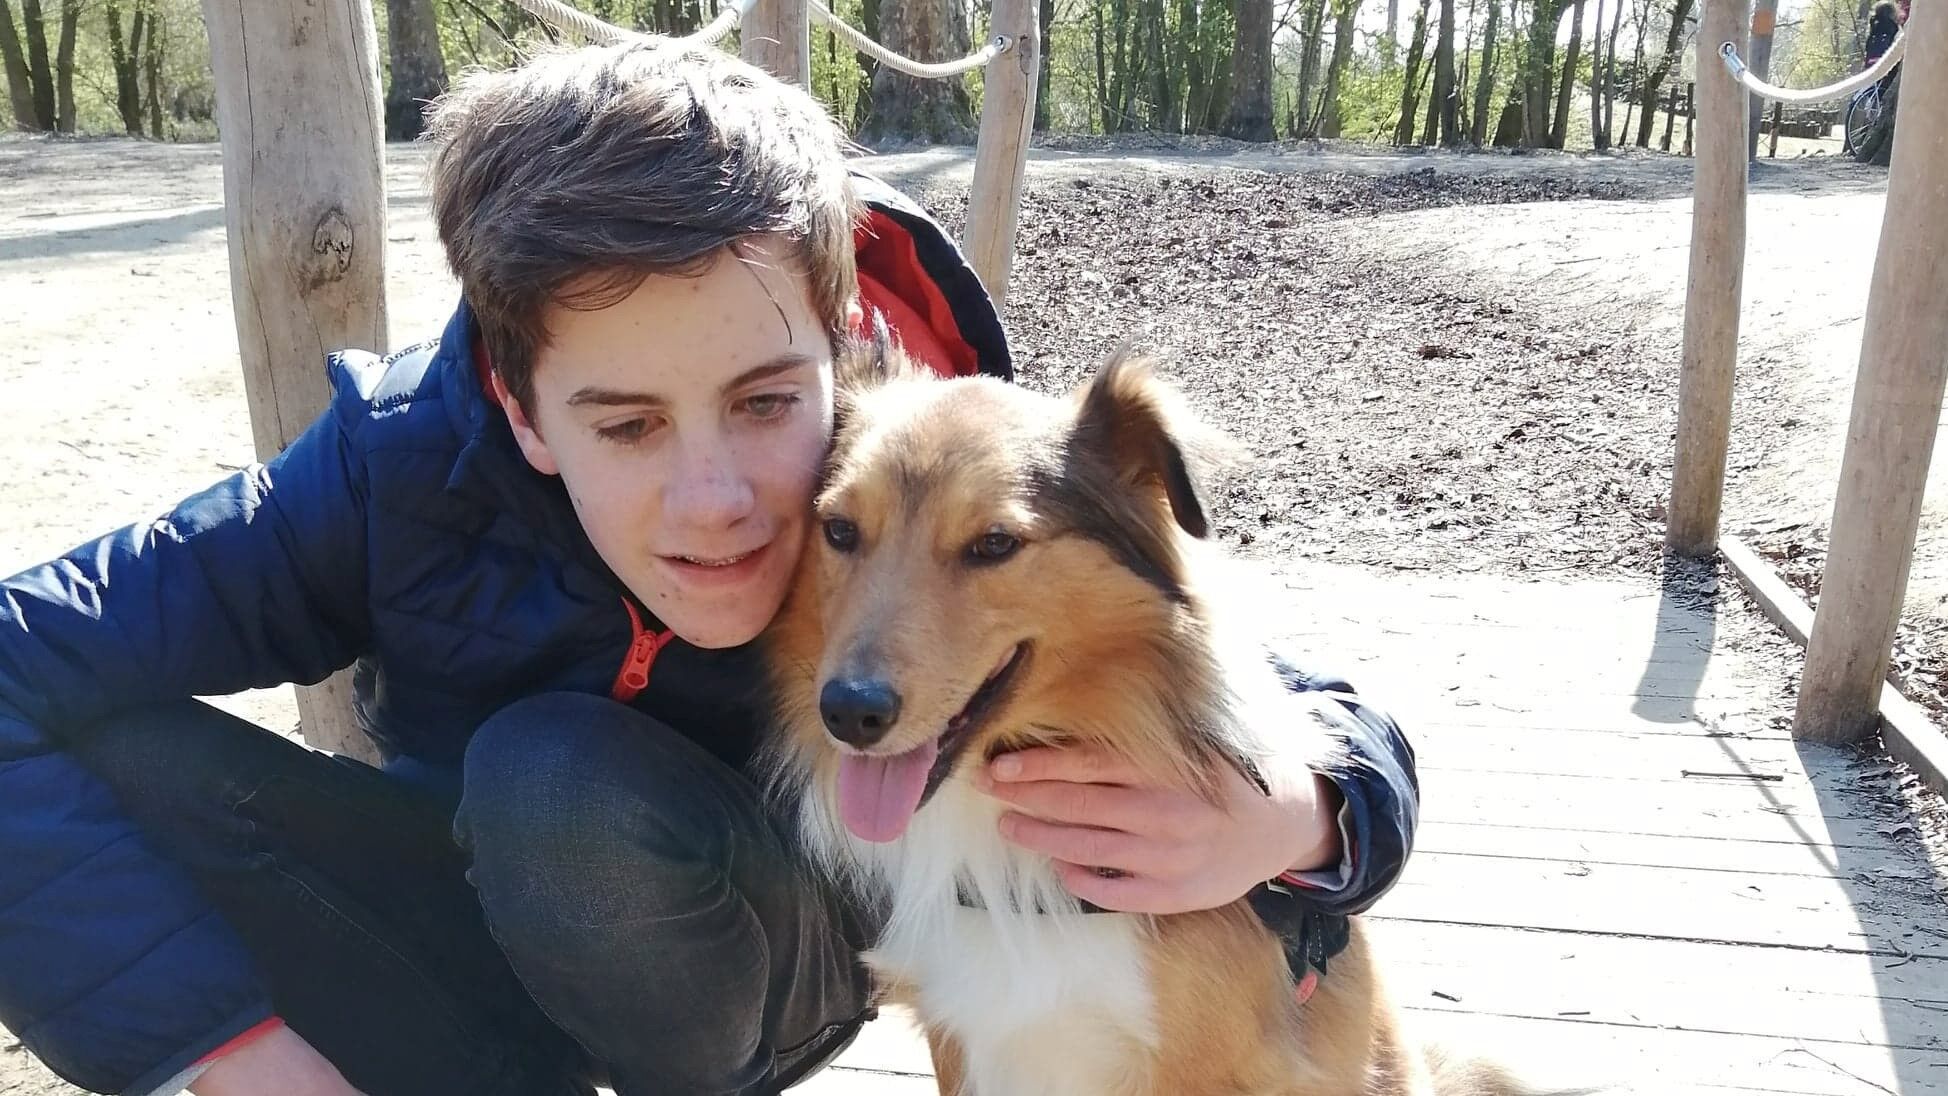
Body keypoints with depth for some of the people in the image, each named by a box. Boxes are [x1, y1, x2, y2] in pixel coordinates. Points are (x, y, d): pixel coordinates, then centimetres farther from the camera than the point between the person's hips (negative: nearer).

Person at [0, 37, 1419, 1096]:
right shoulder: (410, 462, -29)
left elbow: (1344, 729, -22)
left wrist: (1281, 822, -47)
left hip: (755, 957, -1)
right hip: (486, 918, 2)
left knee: (565, 784, -35)